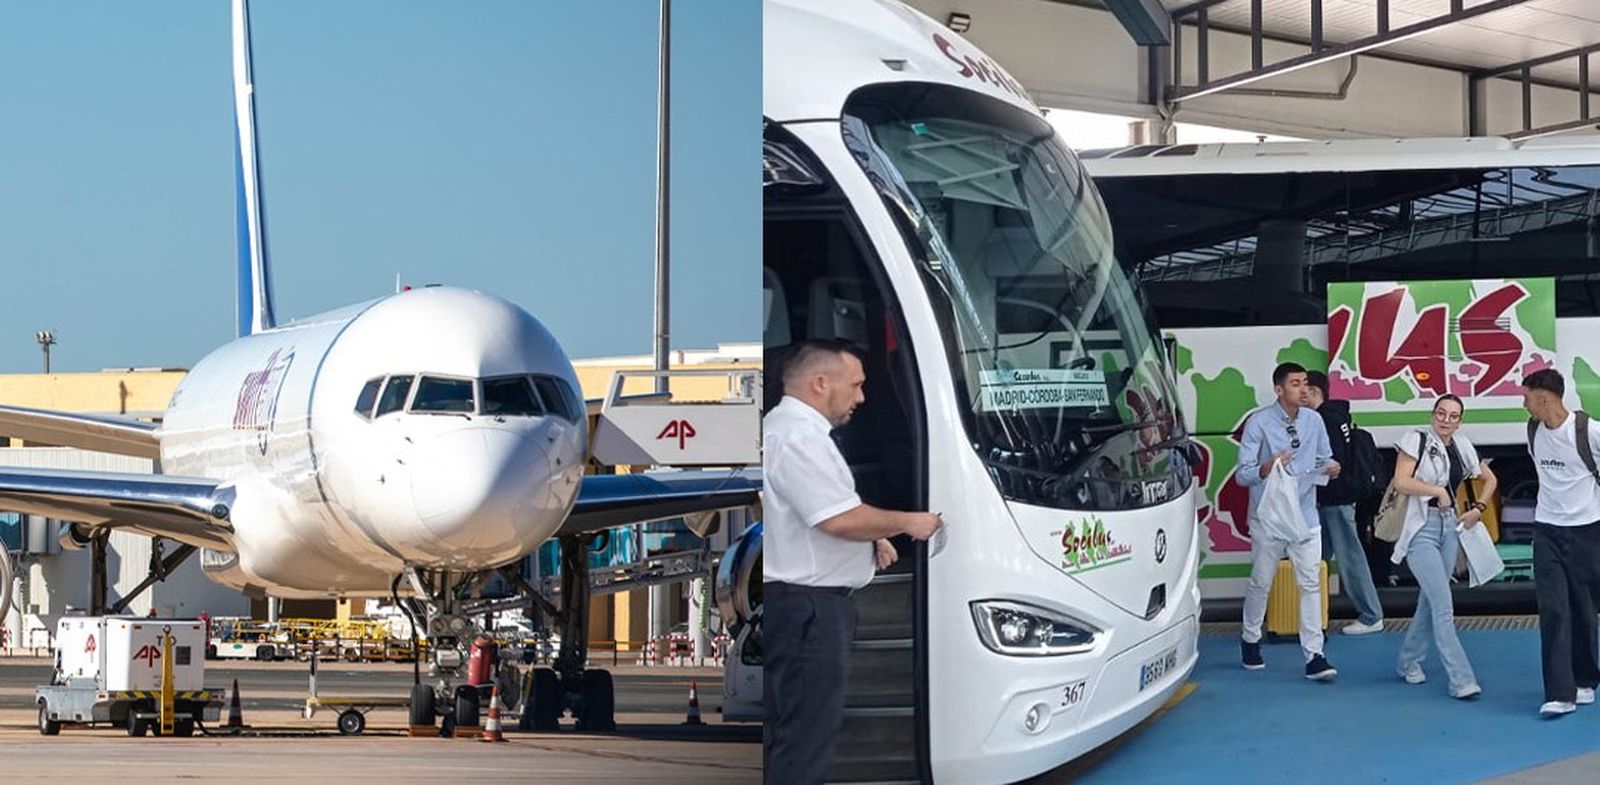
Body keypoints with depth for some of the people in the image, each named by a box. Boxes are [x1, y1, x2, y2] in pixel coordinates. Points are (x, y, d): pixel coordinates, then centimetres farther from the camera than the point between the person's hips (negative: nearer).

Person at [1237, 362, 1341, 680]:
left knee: (1311, 584, -4)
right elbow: (1243, 475, -10)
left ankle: (1314, 656, -3)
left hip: (1305, 517, 3)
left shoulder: (1314, 421, 4)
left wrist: (1329, 468, -9)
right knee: (1261, 583, 10)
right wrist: (1267, 467, -30)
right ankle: (1250, 639, 34)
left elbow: (1324, 458, 15)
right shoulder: (1259, 423, -9)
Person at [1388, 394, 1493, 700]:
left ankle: (1410, 662, 31)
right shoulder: (1417, 441, -7)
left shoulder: (1462, 447, 8)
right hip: (1421, 529, -6)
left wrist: (1478, 509, 8)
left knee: (1430, 601, 14)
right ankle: (1461, 680, -16)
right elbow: (1401, 481, -17)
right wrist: (1437, 490, -13)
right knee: (1443, 606, -12)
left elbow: (1490, 479, 21)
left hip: (1449, 527, 6)